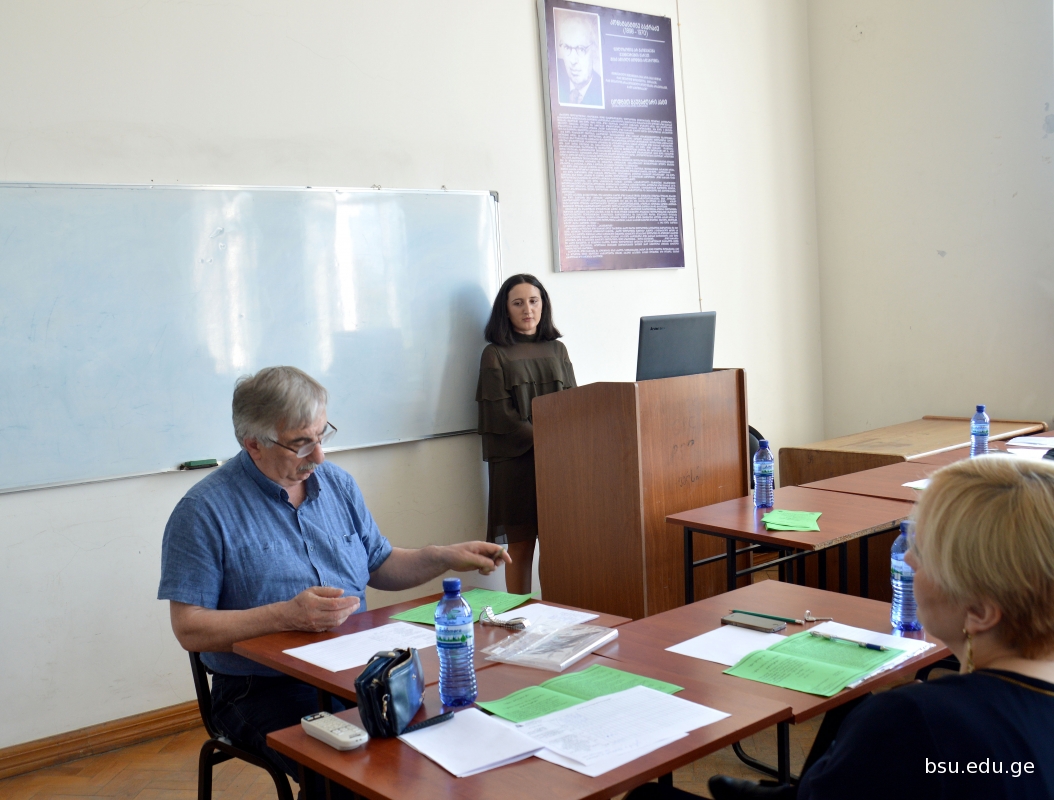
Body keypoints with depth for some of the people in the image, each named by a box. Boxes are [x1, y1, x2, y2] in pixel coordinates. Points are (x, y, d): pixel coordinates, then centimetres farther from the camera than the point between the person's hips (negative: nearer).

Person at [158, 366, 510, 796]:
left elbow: (380, 567, 20)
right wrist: (286, 615, -21)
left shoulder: (337, 483, 11)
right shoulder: (204, 512, -8)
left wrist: (447, 557, 4)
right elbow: (189, 628, -11)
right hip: (266, 691, -5)